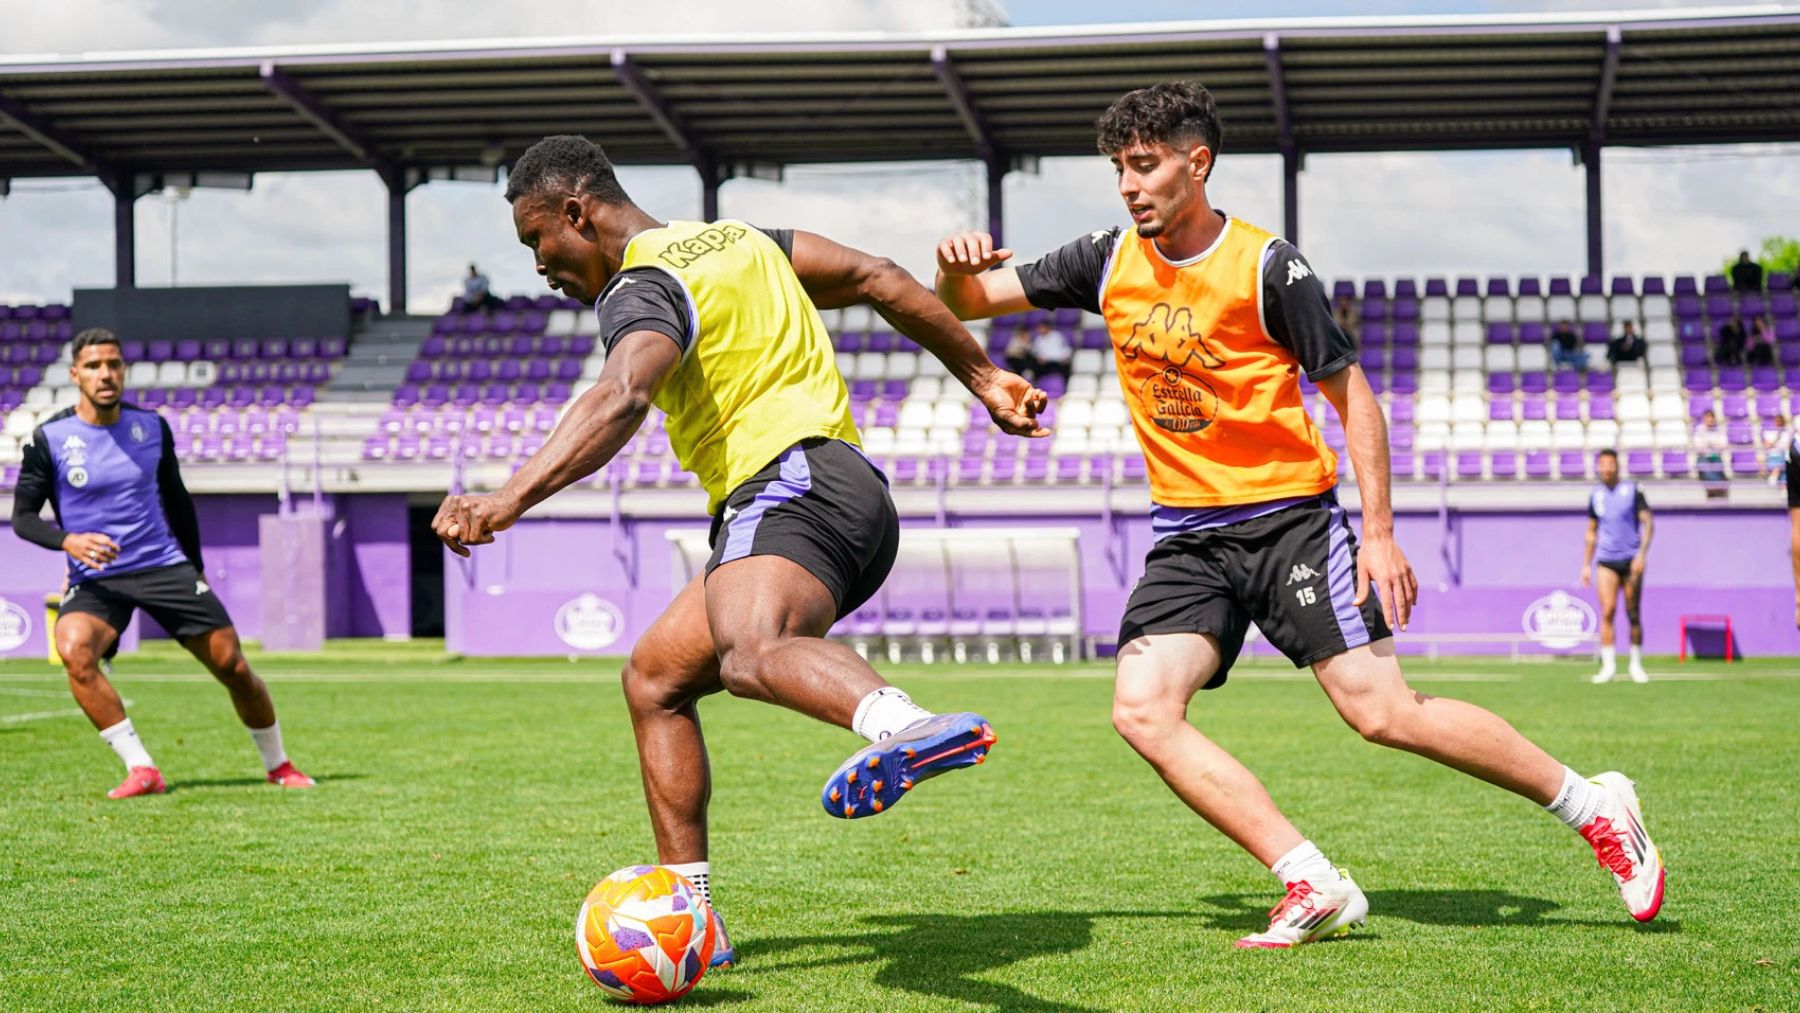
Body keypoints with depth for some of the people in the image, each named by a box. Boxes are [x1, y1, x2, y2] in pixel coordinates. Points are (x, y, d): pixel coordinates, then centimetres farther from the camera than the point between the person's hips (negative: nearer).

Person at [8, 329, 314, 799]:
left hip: (165, 565, 2)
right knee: (74, 650, -32)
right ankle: (141, 769, -26)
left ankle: (278, 765, 21)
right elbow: (23, 516, -4)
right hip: (96, 579, -2)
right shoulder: (49, 438, -6)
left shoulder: (151, 426, 4)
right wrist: (68, 540, -24)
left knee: (233, 666, -2)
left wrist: (195, 566, 18)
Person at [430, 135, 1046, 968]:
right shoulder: (735, 237, 24)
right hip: (847, 490, 10)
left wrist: (506, 501, -38)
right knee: (655, 680, 19)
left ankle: (905, 726, -73)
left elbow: (620, 399, -27)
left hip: (795, 488, -10)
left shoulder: (639, 289, -5)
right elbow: (879, 280, 23)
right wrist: (983, 378, 28)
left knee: (751, 653, -40)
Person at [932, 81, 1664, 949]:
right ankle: (1313, 888, -15)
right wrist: (959, 267, -15)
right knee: (1141, 709, -17)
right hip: (1187, 537, 5)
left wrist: (1378, 533, -10)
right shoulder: (1110, 263, 4)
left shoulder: (1268, 268, -9)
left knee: (1379, 709, -13)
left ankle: (1592, 805, 5)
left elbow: (1352, 396, -3)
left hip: (1289, 516, -5)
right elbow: (970, 303, 10)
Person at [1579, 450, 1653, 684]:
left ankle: (1636, 664, 13)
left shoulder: (1632, 490, 0)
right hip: (1606, 561, 2)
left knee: (1633, 614, 2)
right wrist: (1586, 565, 15)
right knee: (1607, 611, -11)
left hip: (1631, 560, -2)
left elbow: (1648, 523, -3)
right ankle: (1608, 665, -10)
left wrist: (1641, 554, -14)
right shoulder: (1595, 495, 10)